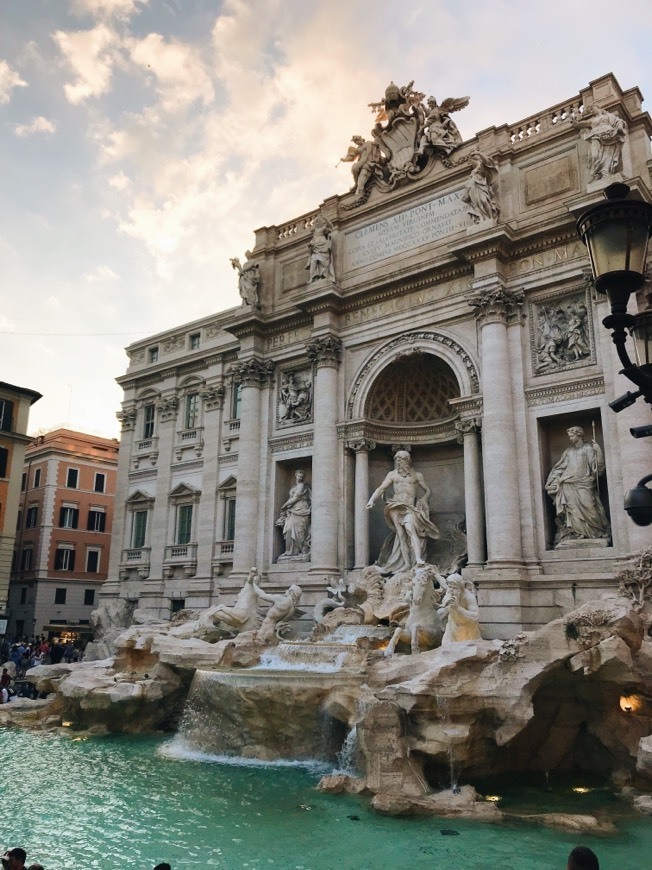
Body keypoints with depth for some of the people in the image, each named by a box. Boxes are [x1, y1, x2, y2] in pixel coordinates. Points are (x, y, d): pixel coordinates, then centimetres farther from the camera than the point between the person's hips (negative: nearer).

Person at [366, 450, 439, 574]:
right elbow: (381, 489, 10)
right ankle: (407, 564, -7)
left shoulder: (417, 475, 12)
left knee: (410, 528, -26)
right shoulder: (392, 474, 16)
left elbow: (427, 490, 17)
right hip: (396, 507, 2)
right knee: (401, 534, -7)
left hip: (410, 508, -2)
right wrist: (372, 500, -6)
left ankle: (418, 559, -35)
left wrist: (422, 501, -1)